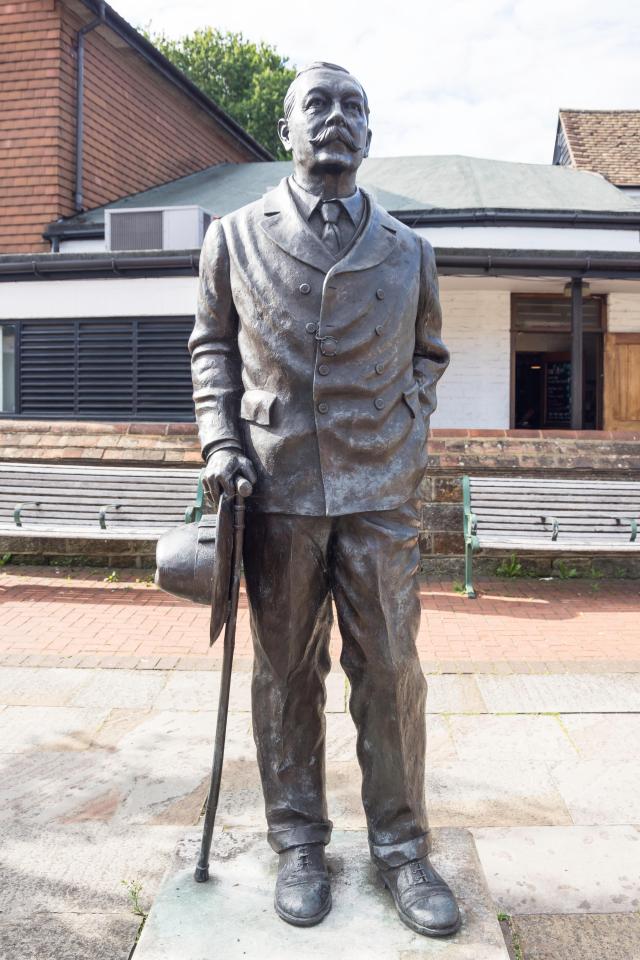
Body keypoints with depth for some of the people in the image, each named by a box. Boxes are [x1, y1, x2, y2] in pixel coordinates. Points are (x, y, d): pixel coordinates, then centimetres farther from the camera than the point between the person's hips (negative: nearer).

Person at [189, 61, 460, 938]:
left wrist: (409, 434, 4)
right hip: (279, 488, 0)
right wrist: (220, 439, 0)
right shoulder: (235, 238, 6)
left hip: (382, 492, 1)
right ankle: (299, 843, 25)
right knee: (286, 673, 8)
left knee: (391, 673, 4)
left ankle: (401, 847, 21)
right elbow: (212, 345, 13)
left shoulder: (409, 251, 9)